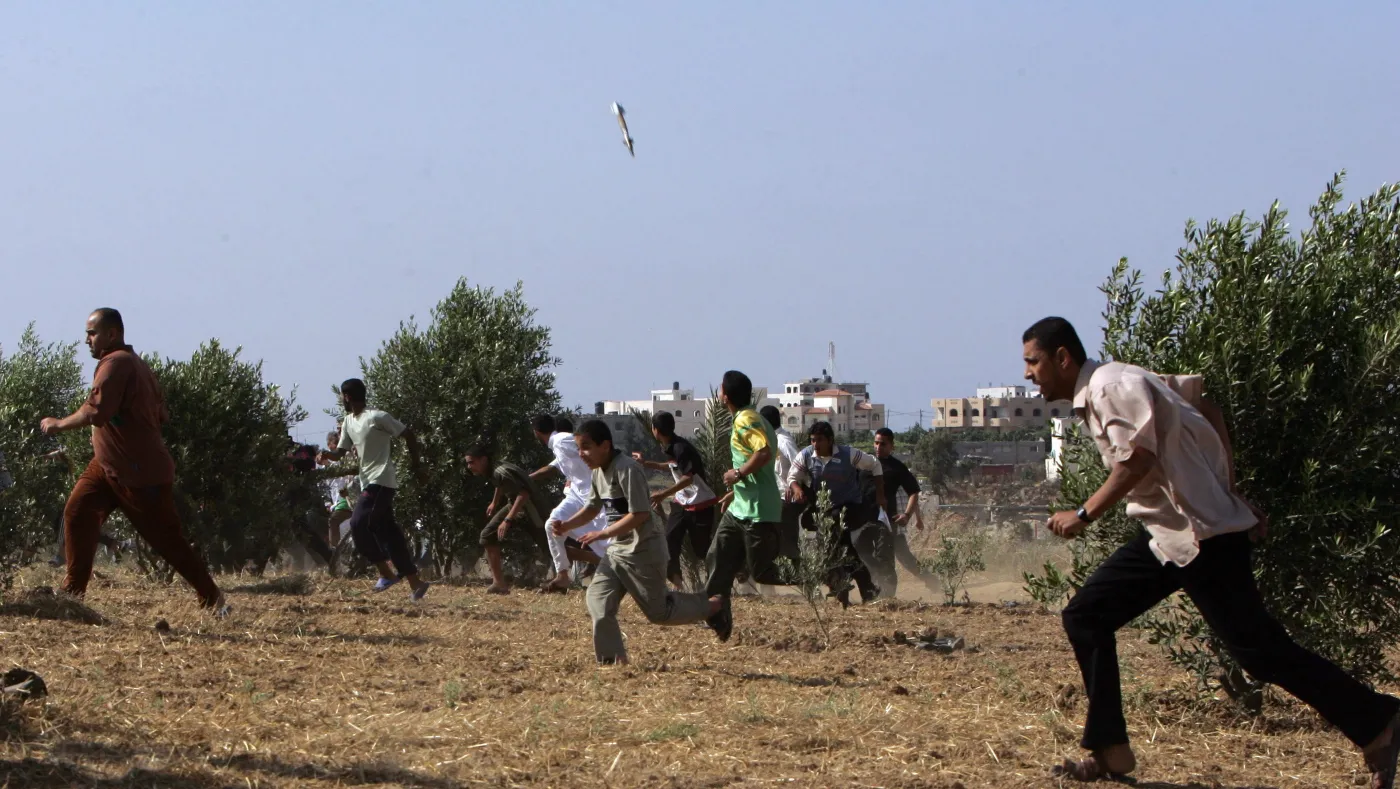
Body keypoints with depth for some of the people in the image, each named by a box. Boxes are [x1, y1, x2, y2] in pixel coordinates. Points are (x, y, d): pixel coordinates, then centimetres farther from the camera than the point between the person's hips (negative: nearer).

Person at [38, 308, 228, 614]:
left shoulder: (116, 363, -18)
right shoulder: (138, 364, 13)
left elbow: (95, 412, -30)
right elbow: (162, 415, 16)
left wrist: (59, 424, -17)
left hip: (141, 474, -10)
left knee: (168, 541, -2)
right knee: (78, 512, -2)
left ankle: (213, 598, 8)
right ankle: (72, 591, 2)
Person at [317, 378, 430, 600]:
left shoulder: (376, 417, -14)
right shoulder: (348, 422, 12)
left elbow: (409, 435, -8)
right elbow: (341, 452, 16)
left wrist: (416, 464, -3)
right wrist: (327, 454, -7)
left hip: (382, 481, -9)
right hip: (368, 482, 9)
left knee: (359, 524, -17)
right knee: (387, 531, 7)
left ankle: (387, 573, -8)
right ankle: (416, 583, 9)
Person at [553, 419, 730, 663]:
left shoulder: (627, 469, -22)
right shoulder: (598, 472, 6)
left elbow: (640, 514, -26)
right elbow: (593, 508, 18)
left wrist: (603, 534, -25)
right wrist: (568, 525, 1)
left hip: (643, 552, -9)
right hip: (616, 551, 9)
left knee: (658, 612, 2)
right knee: (597, 600, -4)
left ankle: (713, 607, 22)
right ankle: (612, 659, 3)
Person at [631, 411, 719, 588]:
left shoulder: (681, 448, -25)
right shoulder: (669, 448, 3)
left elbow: (688, 477, -32)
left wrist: (664, 494, -35)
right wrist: (645, 463, 25)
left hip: (701, 504, -8)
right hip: (681, 502, 8)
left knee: (702, 548, -1)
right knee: (669, 542, -2)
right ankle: (675, 580, 5)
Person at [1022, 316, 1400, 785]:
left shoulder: (1111, 385, -14)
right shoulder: (1093, 397, 15)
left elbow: (1137, 460, -25)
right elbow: (1206, 406, 17)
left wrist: (1083, 515, -17)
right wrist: (1230, 495, 14)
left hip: (1200, 534, -11)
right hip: (1168, 534, 11)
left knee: (1259, 649, -6)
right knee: (1085, 615, 7)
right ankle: (1110, 750, 9)